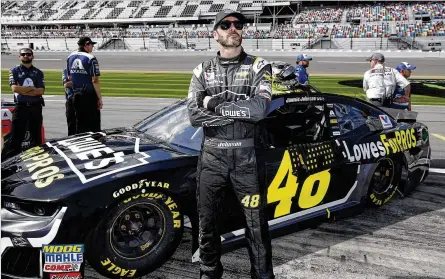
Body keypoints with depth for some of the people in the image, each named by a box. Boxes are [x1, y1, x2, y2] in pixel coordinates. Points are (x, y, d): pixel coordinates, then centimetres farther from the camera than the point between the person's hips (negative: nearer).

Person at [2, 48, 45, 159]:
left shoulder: (38, 73, 9)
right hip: (20, 107, -2)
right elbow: (14, 88, -9)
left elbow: (41, 91, -4)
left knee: (36, 136, 8)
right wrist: (32, 88, -7)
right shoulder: (14, 70, 6)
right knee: (15, 137, -3)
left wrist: (23, 91, -10)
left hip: (36, 107, 2)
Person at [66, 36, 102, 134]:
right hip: (89, 95, -7)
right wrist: (100, 98, -13)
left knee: (79, 124, 14)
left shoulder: (70, 57, 9)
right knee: (94, 125, 0)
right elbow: (95, 81, -16)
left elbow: (70, 77, 15)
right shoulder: (91, 58, -13)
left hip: (76, 95, 7)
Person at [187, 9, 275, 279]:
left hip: (246, 158, -2)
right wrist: (240, 110, -16)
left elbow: (260, 108, -17)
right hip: (212, 157, 2)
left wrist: (214, 104, -14)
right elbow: (194, 116, -7)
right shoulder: (203, 71, 6)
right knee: (207, 222, 14)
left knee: (257, 224, 6)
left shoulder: (258, 66, 0)